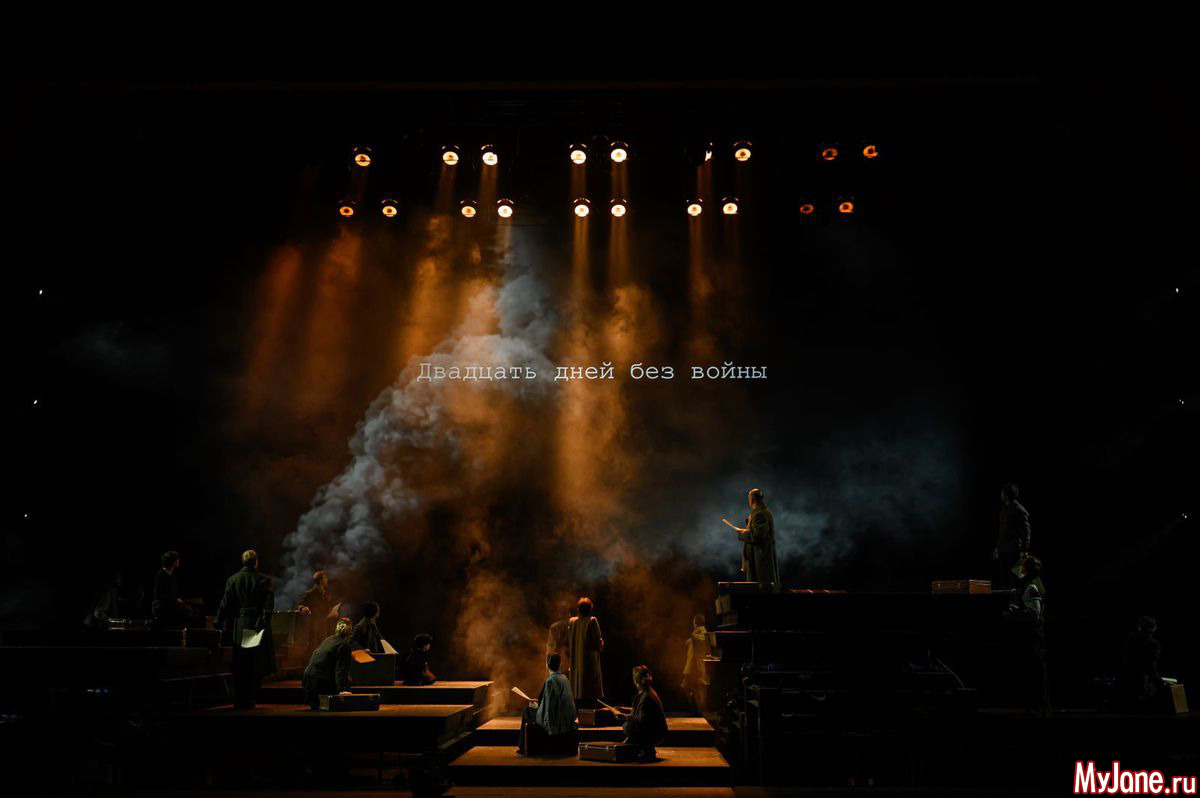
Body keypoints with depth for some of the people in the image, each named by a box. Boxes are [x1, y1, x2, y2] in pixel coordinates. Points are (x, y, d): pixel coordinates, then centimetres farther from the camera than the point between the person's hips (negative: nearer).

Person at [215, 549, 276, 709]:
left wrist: (219, 623, 10)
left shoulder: (232, 580, 3)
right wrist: (262, 624, -11)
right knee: (256, 666, 5)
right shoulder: (264, 580, -4)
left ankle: (239, 701, 16)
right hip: (257, 626, -3)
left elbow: (225, 604, 4)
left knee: (239, 666, 11)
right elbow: (268, 605, -11)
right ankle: (249, 700, 3)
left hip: (239, 627, 3)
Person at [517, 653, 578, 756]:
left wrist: (537, 704, -5)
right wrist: (539, 701, 20)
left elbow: (550, 704, -21)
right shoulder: (564, 678, 5)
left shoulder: (550, 680, -20)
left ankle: (525, 747, 21)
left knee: (527, 712, 13)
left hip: (556, 719, -8)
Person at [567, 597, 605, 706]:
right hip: (589, 660, -5)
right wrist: (601, 642, 8)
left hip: (575, 662, 5)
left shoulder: (572, 621, 2)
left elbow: (568, 643, 7)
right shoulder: (592, 621, -11)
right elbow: (598, 642, -13)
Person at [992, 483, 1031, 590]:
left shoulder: (1020, 511, -11)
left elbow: (1025, 532, -13)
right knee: (1003, 582, 10)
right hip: (1003, 551, 8)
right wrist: (997, 547, 20)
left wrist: (1024, 551, -18)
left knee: (1013, 581, -4)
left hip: (1014, 551, -8)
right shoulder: (1004, 509, 14)